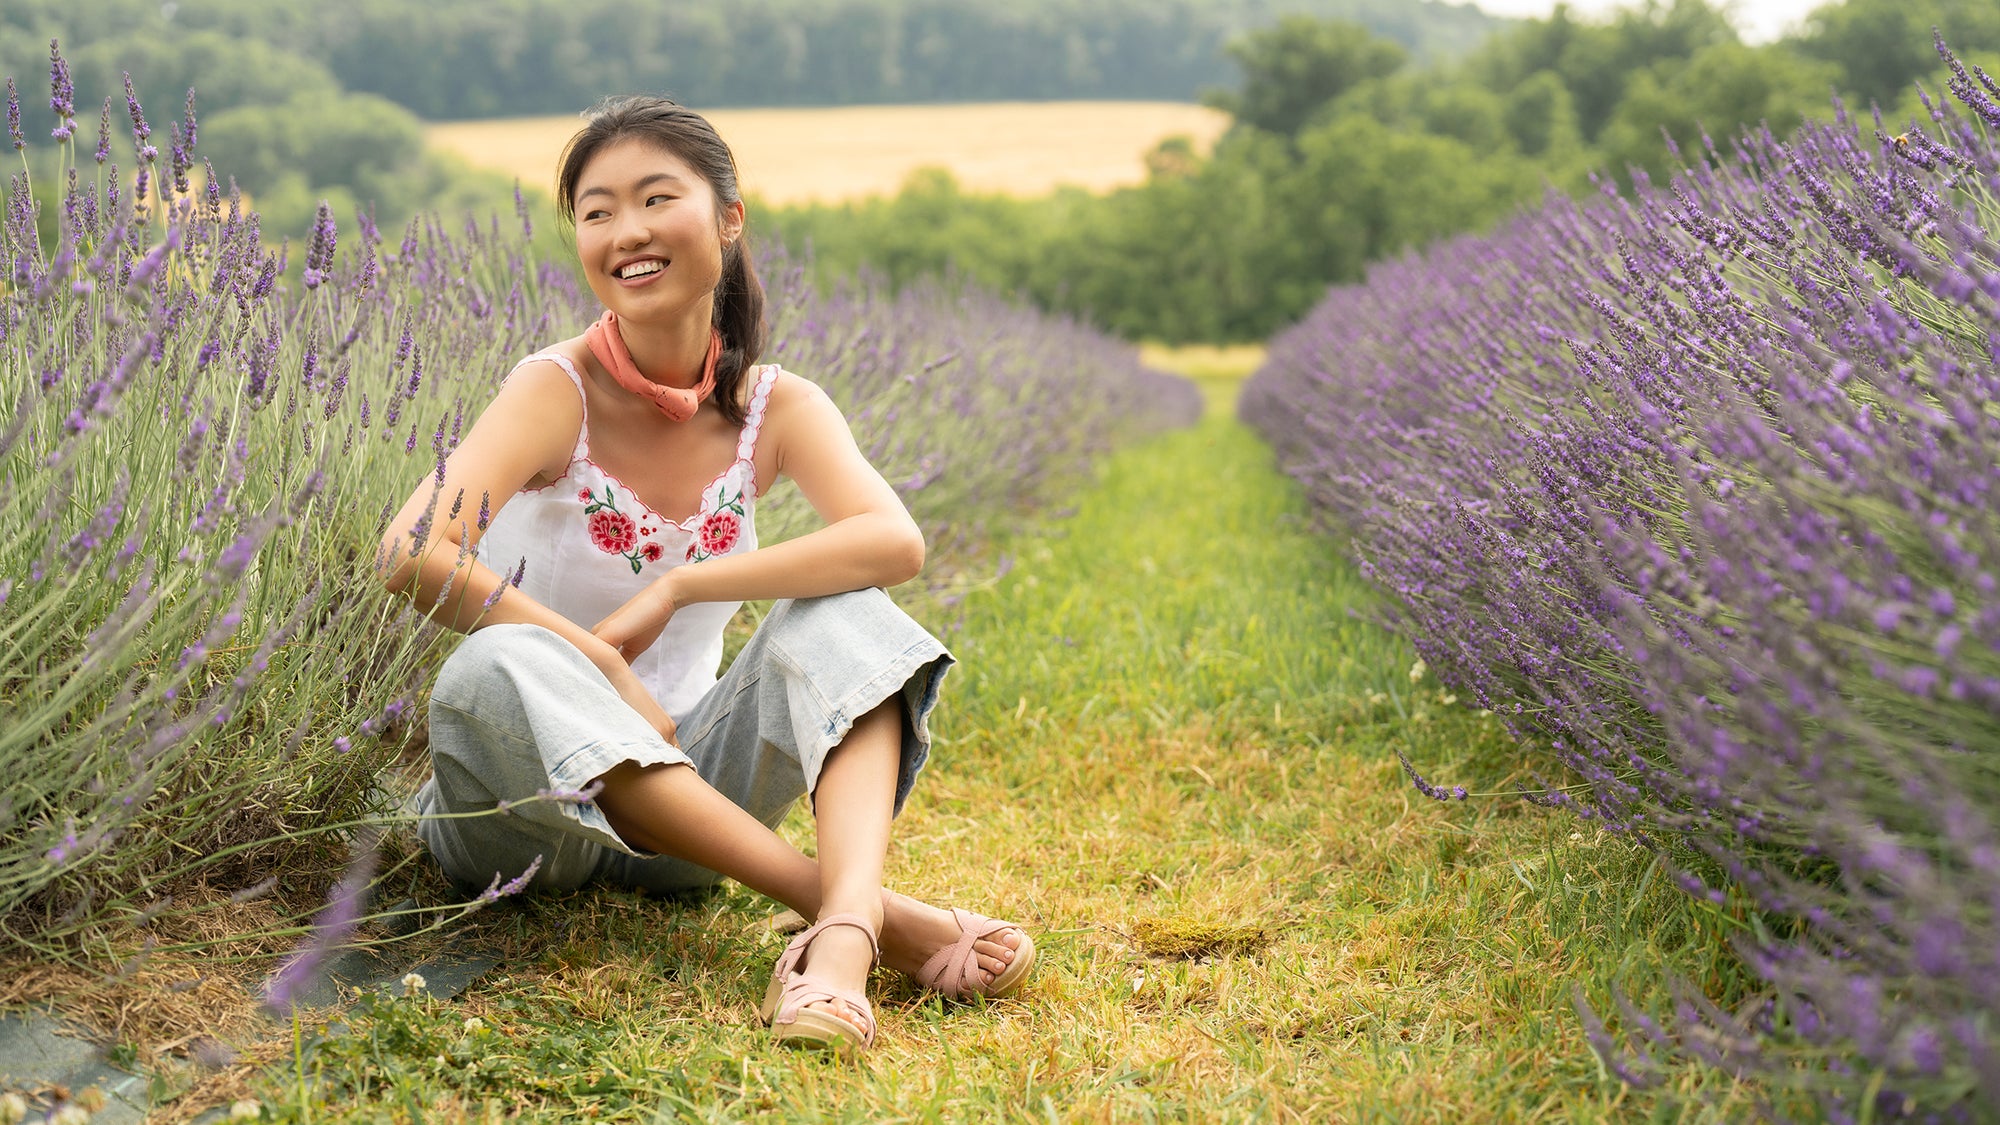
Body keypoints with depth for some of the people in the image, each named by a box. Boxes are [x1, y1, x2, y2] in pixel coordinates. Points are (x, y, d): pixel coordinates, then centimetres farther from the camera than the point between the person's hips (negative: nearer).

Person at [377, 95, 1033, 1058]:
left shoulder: (776, 409, -2)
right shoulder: (558, 392, -13)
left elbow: (894, 543, -23)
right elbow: (410, 555, -30)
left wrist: (676, 587, -29)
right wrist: (608, 670, -28)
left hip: (678, 791, 3)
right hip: (523, 817, -3)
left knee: (841, 611, -18)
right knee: (496, 672, -36)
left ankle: (844, 930, -43)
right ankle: (885, 913, -38)